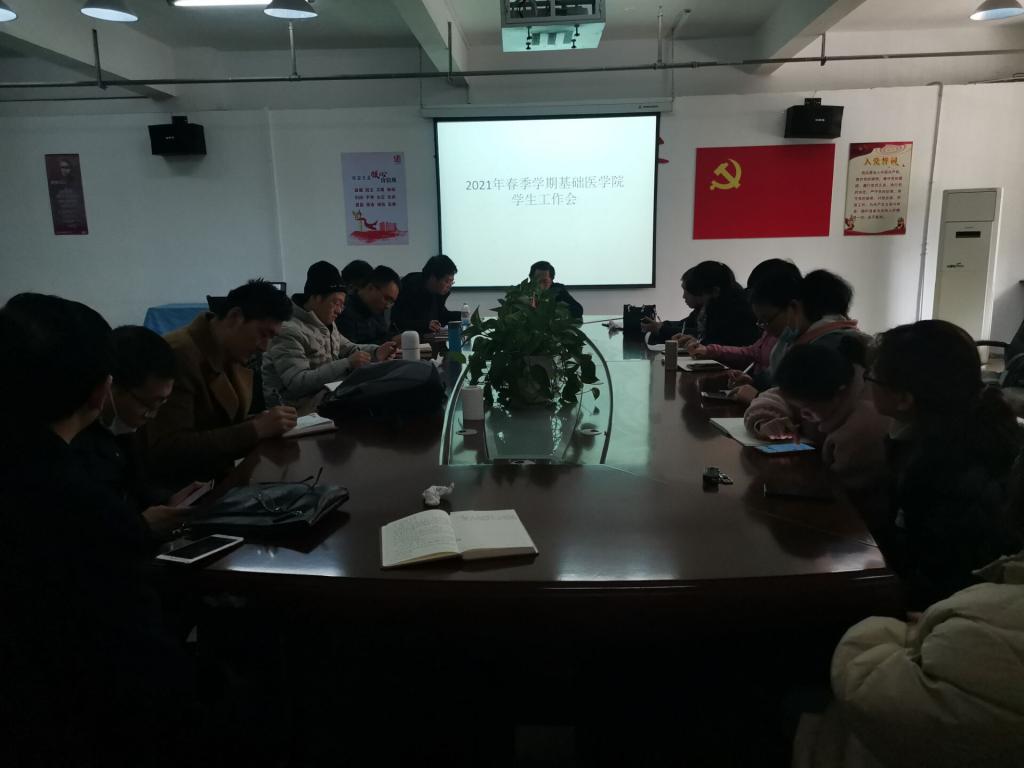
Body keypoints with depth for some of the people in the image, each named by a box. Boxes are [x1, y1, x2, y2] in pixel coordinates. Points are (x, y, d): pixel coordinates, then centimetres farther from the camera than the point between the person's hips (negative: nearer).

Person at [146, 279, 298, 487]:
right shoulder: (179, 355, -20)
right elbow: (167, 450, -26)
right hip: (177, 488, -8)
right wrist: (256, 429, -26)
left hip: (218, 477, 8)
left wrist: (264, 425, -7)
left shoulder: (233, 355, 6)